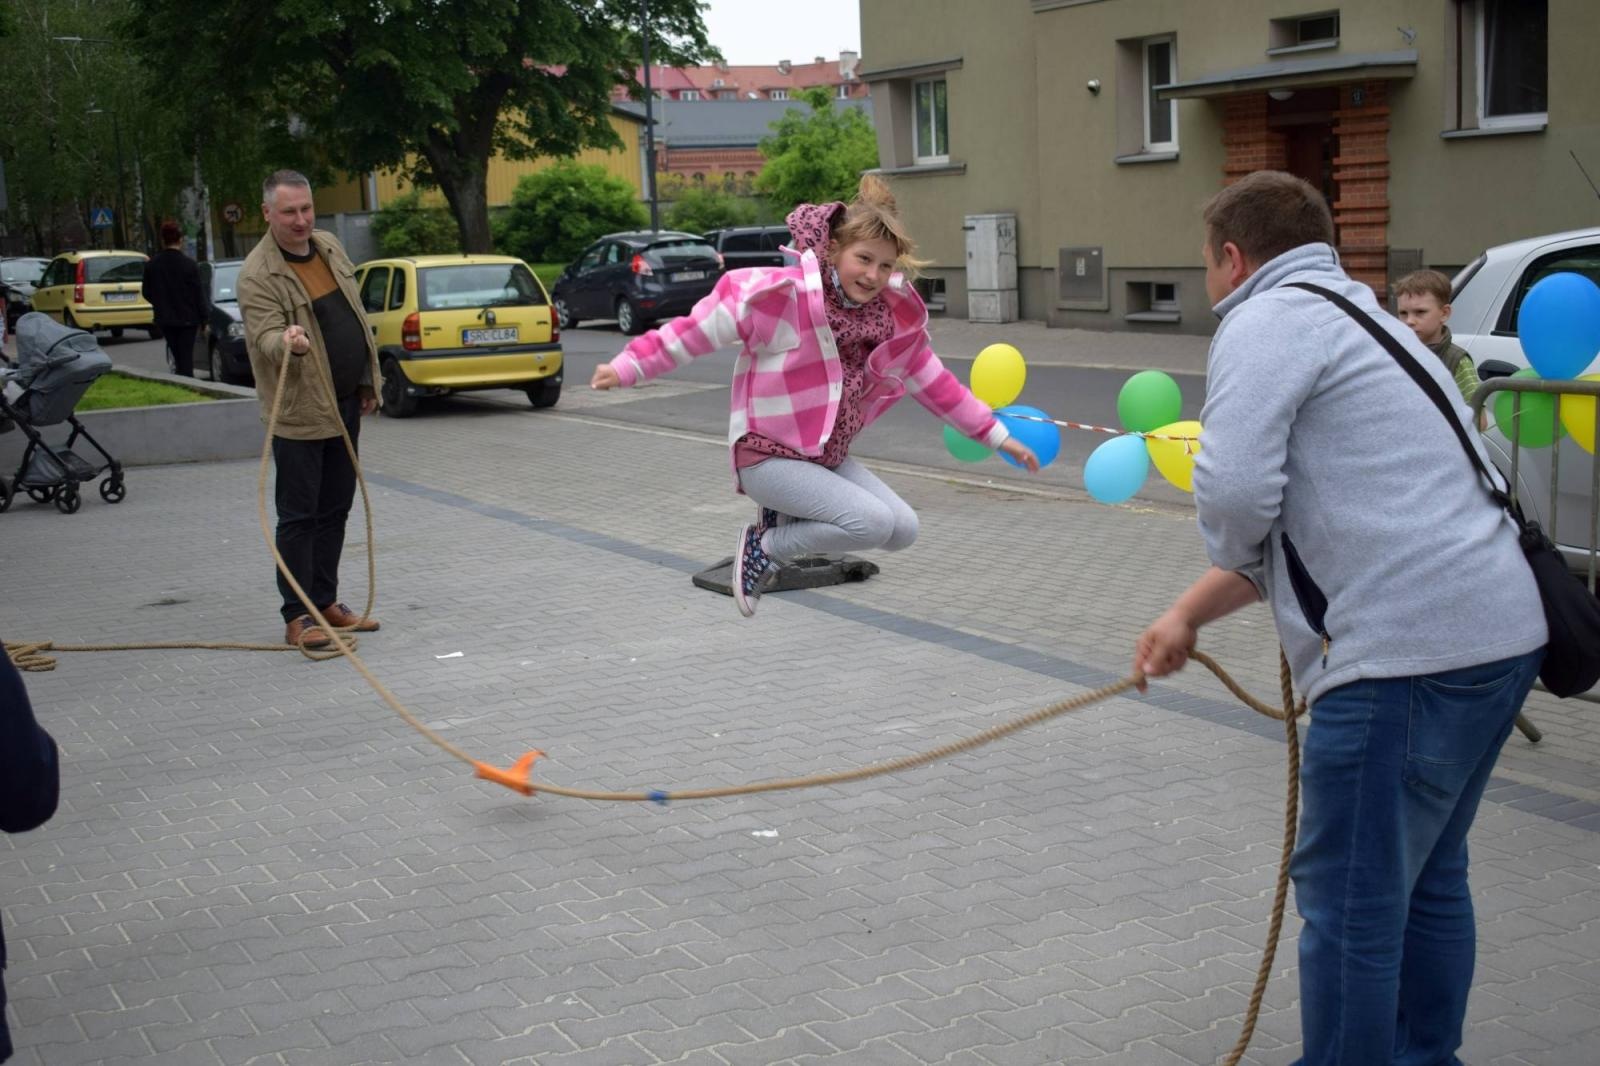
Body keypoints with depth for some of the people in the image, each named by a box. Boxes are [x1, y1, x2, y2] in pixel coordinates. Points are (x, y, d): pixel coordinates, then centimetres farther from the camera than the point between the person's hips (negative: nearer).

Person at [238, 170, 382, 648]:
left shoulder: (329, 246, 8)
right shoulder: (258, 274, -14)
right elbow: (263, 335, -23)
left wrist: (367, 382, 16)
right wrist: (288, 343, -47)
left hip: (344, 405, 8)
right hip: (299, 411, -7)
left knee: (334, 512, 14)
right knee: (298, 516, -3)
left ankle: (325, 603, 24)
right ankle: (297, 617, 2)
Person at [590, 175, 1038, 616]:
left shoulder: (894, 315, 0)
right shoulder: (785, 295, -20)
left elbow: (933, 382, 11)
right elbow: (700, 328, -15)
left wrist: (996, 435, 12)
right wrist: (628, 366, -18)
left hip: (828, 458, 7)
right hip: (768, 456, -7)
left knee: (903, 529, -6)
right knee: (874, 522, -23)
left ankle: (788, 513, 9)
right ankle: (765, 545, -1)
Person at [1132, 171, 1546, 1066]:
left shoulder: (1268, 319, -5)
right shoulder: (1356, 316, 25)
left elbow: (1236, 494, -20)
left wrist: (1237, 552, 4)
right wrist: (1188, 616, 21)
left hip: (1408, 651, -10)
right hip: (1498, 630, 10)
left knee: (1351, 902, 1)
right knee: (1428, 880, 22)